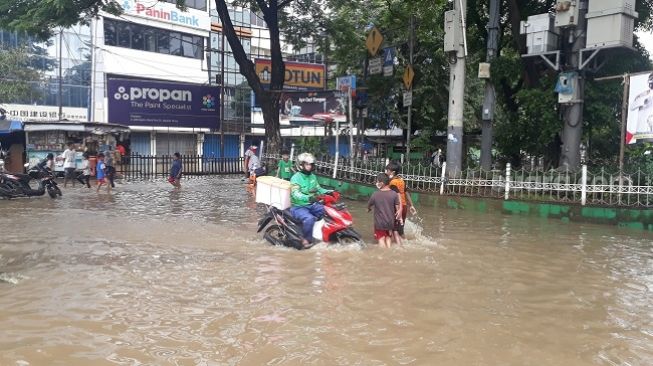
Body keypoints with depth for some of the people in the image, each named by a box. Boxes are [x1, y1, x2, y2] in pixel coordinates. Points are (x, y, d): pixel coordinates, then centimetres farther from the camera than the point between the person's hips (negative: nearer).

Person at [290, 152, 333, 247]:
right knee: (309, 218, -33)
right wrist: (308, 197, -47)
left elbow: (318, 189, 18)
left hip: (311, 204, 8)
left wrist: (328, 192, -1)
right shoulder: (296, 178, -17)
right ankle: (306, 239, -14)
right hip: (298, 206, -8)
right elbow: (295, 194, -30)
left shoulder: (313, 176, 9)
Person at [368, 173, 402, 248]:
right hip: (391, 222, 3)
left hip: (379, 222, -3)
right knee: (388, 237, 21)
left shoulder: (375, 195, -13)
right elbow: (398, 207, -7)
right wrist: (399, 216, 10)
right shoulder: (394, 194, -10)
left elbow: (369, 205, 4)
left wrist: (368, 209, 27)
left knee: (381, 239, 9)